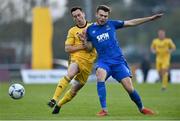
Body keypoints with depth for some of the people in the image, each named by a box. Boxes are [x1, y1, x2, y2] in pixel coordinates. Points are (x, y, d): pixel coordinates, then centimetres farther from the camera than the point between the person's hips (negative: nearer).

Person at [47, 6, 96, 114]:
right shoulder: (72, 31, 7)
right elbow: (67, 48, 1)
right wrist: (82, 46, -11)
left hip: (88, 63, 2)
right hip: (77, 58, -2)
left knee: (75, 89, 6)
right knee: (70, 75, -34)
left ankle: (59, 105, 26)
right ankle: (54, 99, -39)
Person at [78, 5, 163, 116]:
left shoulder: (111, 24, 6)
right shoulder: (90, 29, 7)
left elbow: (131, 23, 10)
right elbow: (90, 48, 15)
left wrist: (150, 18, 9)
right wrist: (84, 41, -6)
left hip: (118, 61, 0)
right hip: (103, 61, 0)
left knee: (129, 88, -8)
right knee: (100, 73, -35)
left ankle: (141, 108, 21)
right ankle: (104, 110, -31)